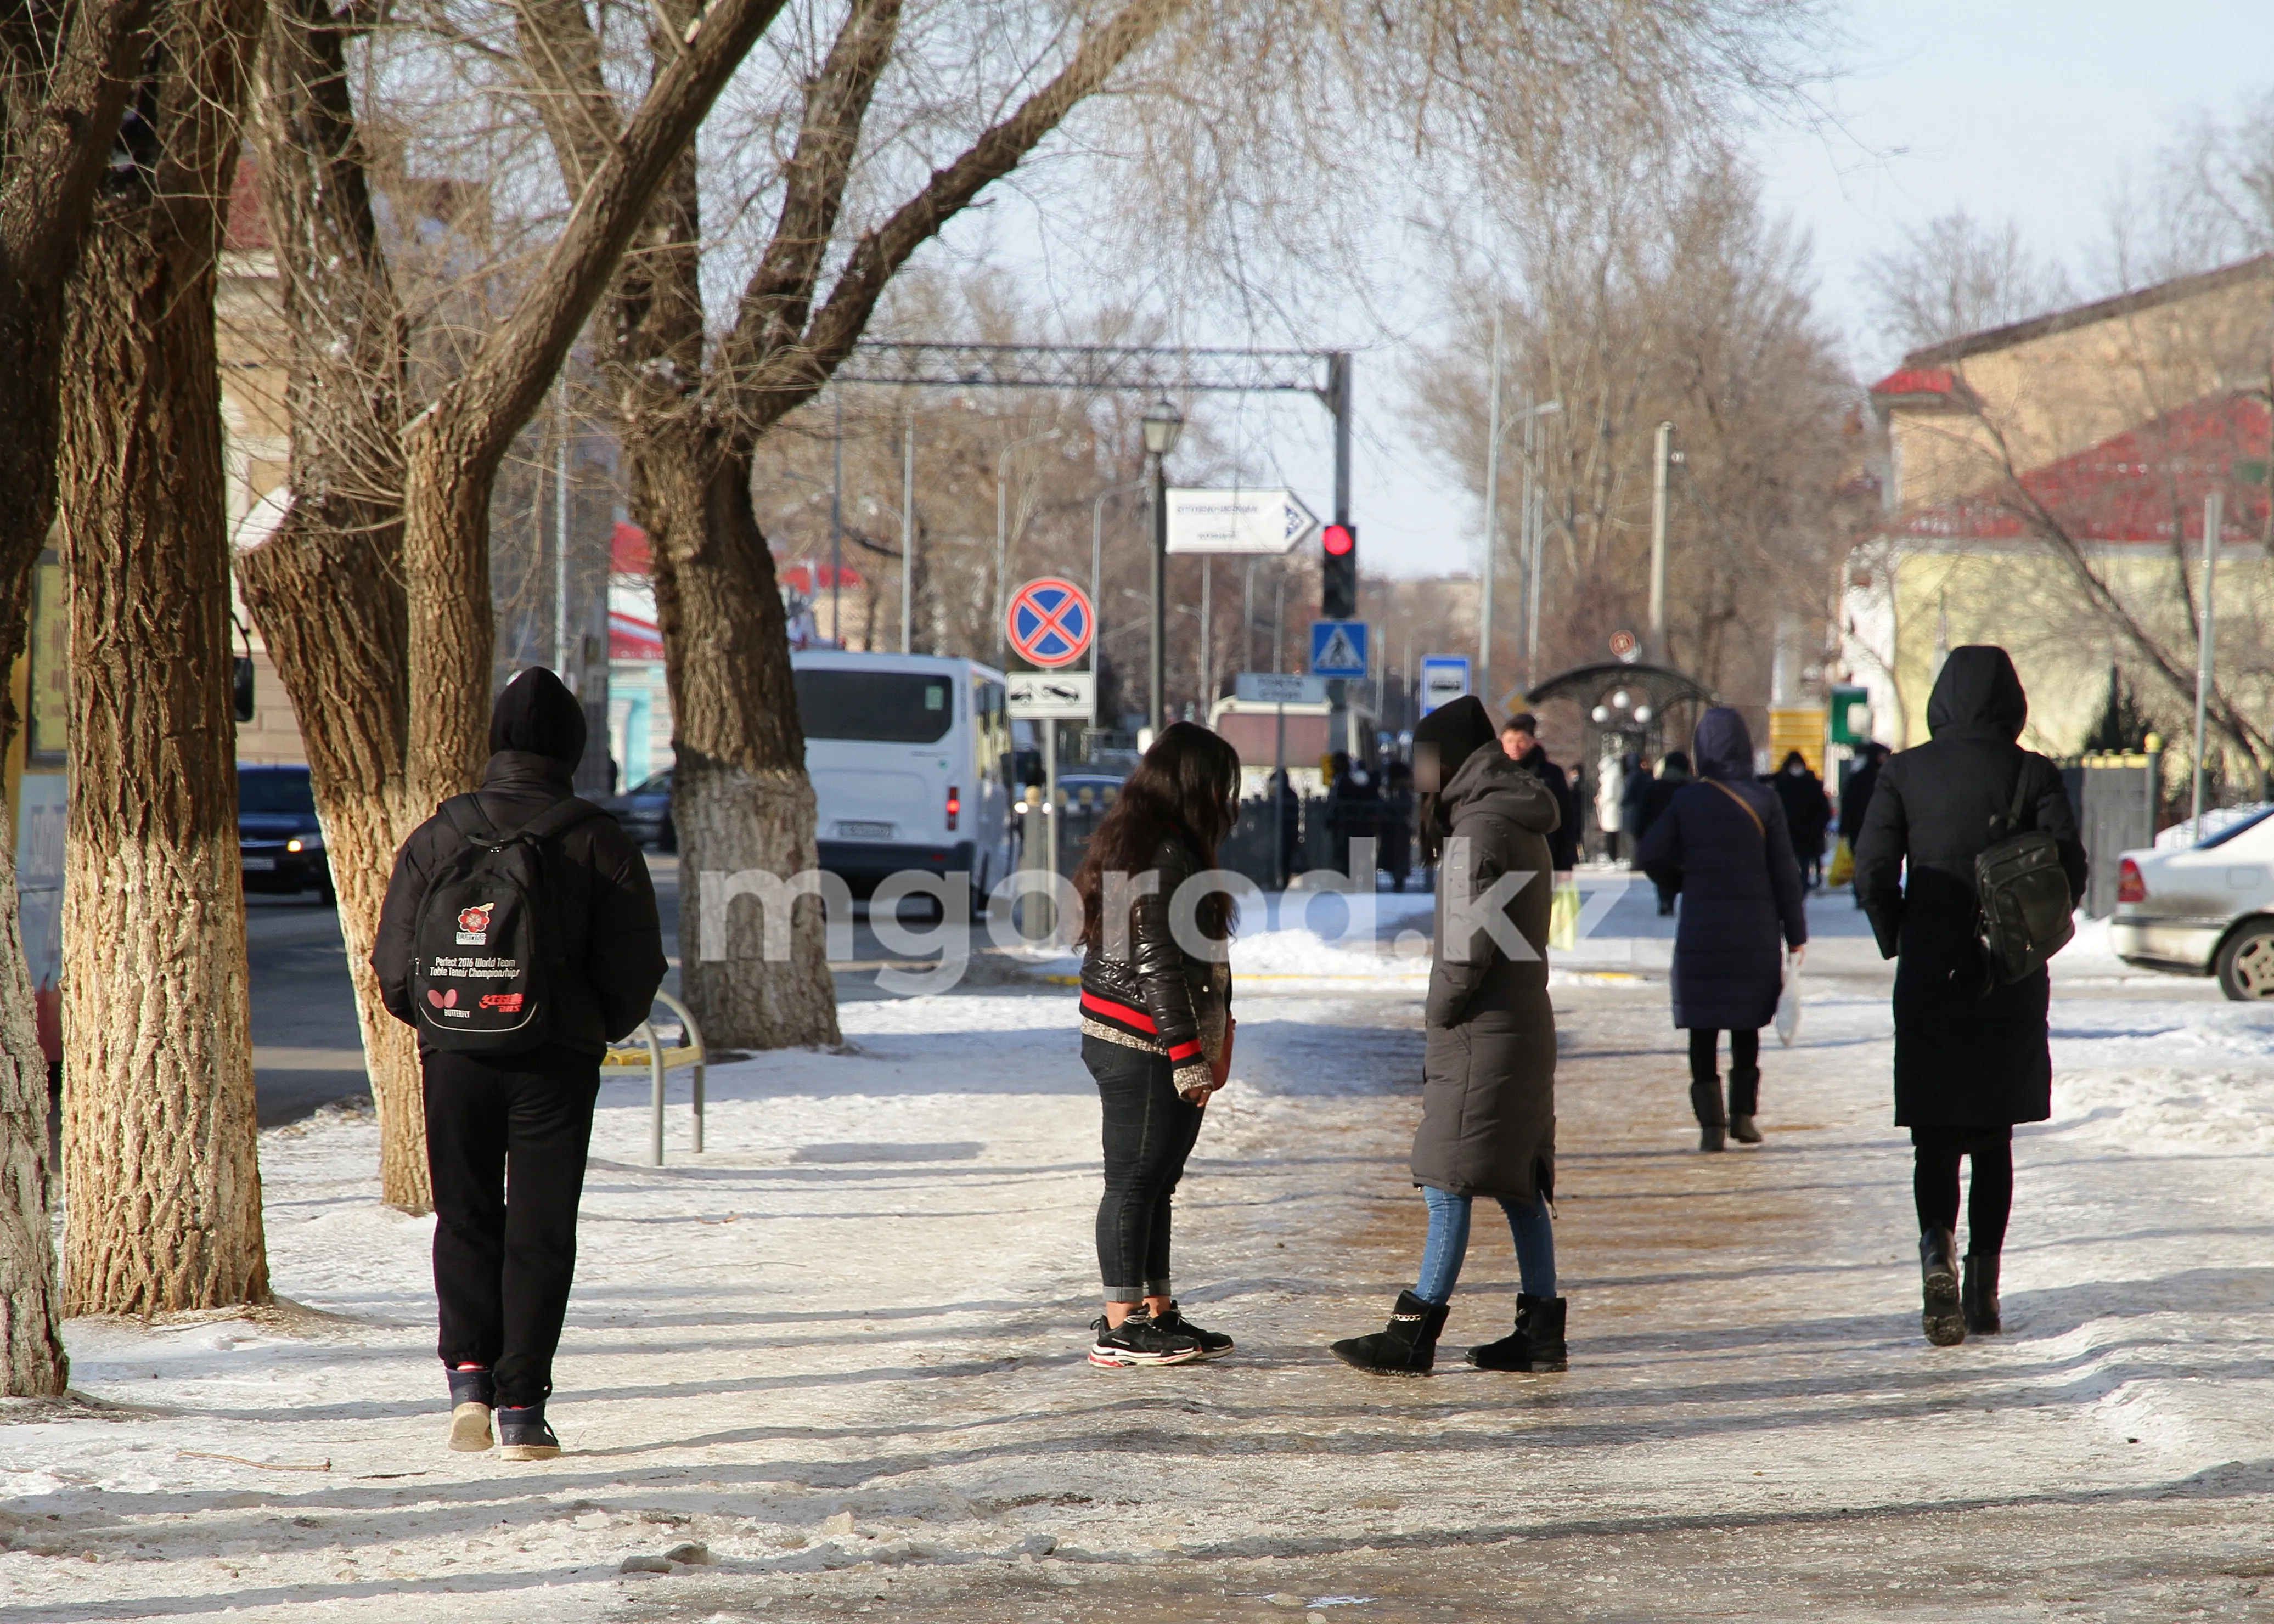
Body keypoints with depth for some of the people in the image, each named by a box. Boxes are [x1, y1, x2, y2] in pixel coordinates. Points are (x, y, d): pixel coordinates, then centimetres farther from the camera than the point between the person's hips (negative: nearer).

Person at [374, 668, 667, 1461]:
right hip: (557, 1061, -1)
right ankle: (522, 1409, 1)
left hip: (456, 1059, 1)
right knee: (539, 1231, 5)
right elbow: (635, 969, -5)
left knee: (466, 1217, 16)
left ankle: (469, 1371, 0)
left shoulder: (437, 837, -1)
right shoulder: (601, 844, -6)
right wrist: (599, 1031, 14)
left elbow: (393, 963, -1)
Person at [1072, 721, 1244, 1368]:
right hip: (1145, 1048, -10)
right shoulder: (1167, 855, -17)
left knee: (1153, 1182, 14)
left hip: (1120, 1040, 10)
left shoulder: (1131, 841, 15)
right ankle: (1120, 1328, 0)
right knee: (1136, 1181, -5)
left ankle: (1156, 1314, 21)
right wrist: (1188, 1058, -19)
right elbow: (1161, 965, -20)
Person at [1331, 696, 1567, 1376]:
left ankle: (1414, 1334, -6)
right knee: (1518, 1186, 11)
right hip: (1526, 1025, 10)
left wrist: (1441, 1011, -8)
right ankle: (1540, 1331, 13)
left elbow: (1469, 944, -19)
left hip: (1481, 1036, -10)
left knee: (1450, 1183, -7)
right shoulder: (1523, 823, 14)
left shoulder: (1479, 829, -15)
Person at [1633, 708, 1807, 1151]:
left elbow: (1651, 856, -8)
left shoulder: (1686, 800, -4)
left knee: (1703, 1029, 4)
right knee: (1746, 1025, 15)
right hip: (1754, 932, 0)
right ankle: (1743, 1114, 14)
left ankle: (1711, 1123, -2)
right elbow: (1784, 873, -4)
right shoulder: (1763, 800, -5)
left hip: (1701, 932, 0)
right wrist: (1795, 935, 2)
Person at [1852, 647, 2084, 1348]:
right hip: (2011, 983, 1)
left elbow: (1873, 873, -6)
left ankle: (1938, 1245, -23)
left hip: (1929, 976, -1)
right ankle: (1983, 1290, 13)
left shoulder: (1905, 772, -3)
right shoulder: (2032, 774, -4)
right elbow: (2069, 870, -8)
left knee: (1935, 1136, 3)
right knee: (1993, 1138, 13)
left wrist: (1898, 943, 9)